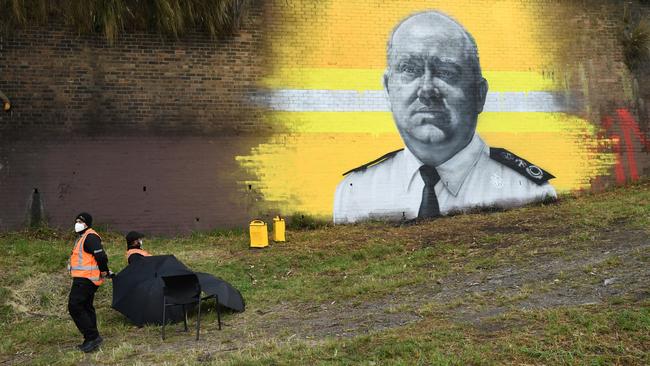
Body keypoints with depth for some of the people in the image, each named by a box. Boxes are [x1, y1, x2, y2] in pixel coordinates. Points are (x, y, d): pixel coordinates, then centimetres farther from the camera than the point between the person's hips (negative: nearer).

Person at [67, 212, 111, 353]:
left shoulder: (90, 237, -15)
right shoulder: (82, 237, 20)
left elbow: (101, 256, -24)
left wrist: (104, 271, -13)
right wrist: (105, 271, 17)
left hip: (85, 279, -11)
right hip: (86, 279, 11)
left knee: (74, 307, -13)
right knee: (86, 307, 15)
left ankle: (92, 337, -12)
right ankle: (91, 340, 22)